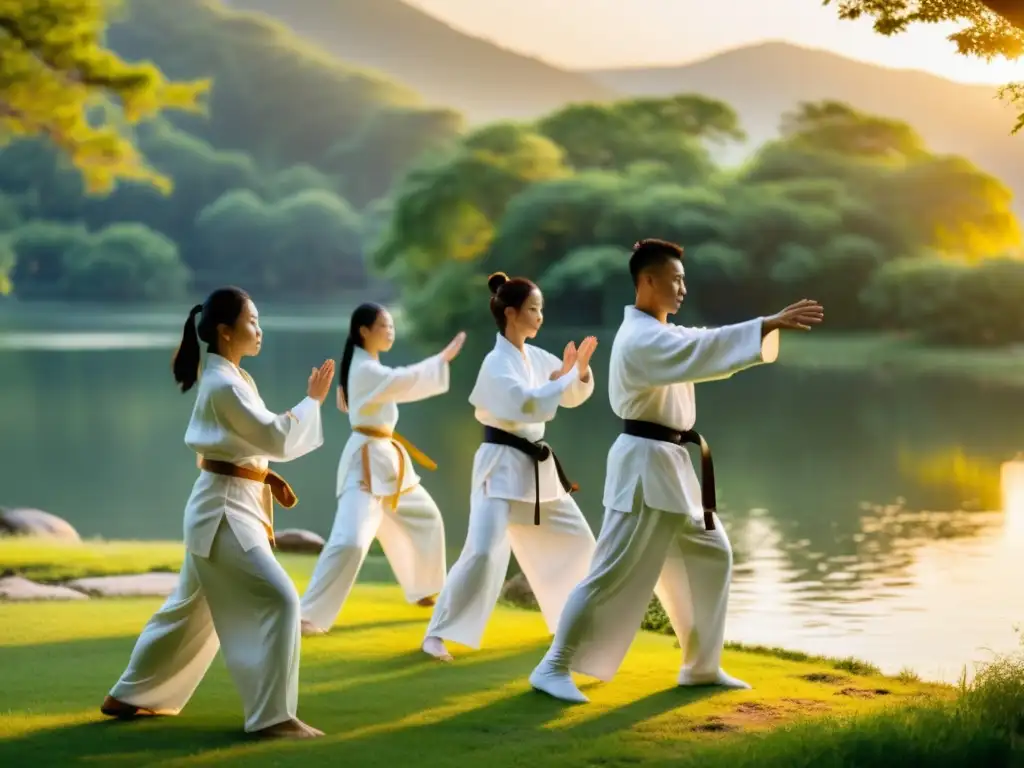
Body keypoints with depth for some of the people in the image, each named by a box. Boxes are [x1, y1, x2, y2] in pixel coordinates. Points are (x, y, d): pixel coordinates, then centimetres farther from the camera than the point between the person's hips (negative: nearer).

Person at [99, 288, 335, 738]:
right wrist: (314, 399, -11)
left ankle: (129, 697, 32)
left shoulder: (228, 378, 13)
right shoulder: (225, 385, -19)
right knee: (278, 601, -15)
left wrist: (267, 478, 6)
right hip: (224, 511, -11)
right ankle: (272, 716, -13)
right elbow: (277, 438, -21)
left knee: (193, 609, 20)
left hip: (226, 507, 11)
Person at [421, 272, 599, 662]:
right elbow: (528, 405, -30)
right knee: (483, 552, -20)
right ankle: (438, 633, -11)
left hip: (537, 467, 9)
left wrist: (581, 369, -7)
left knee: (576, 540, 16)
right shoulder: (497, 363, -16)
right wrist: (566, 375, -21)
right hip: (502, 466, -8)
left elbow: (573, 396, 14)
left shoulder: (536, 357, 7)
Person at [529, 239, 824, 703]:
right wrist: (770, 325, -35)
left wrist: (770, 327, 0)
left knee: (709, 556, 15)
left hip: (670, 465, 11)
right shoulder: (642, 337, -18)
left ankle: (701, 666, 24)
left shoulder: (660, 333, 16)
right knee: (616, 573, -10)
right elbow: (703, 350, -31)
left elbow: (702, 346, 13)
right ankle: (555, 667, -5)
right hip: (645, 465, -11)